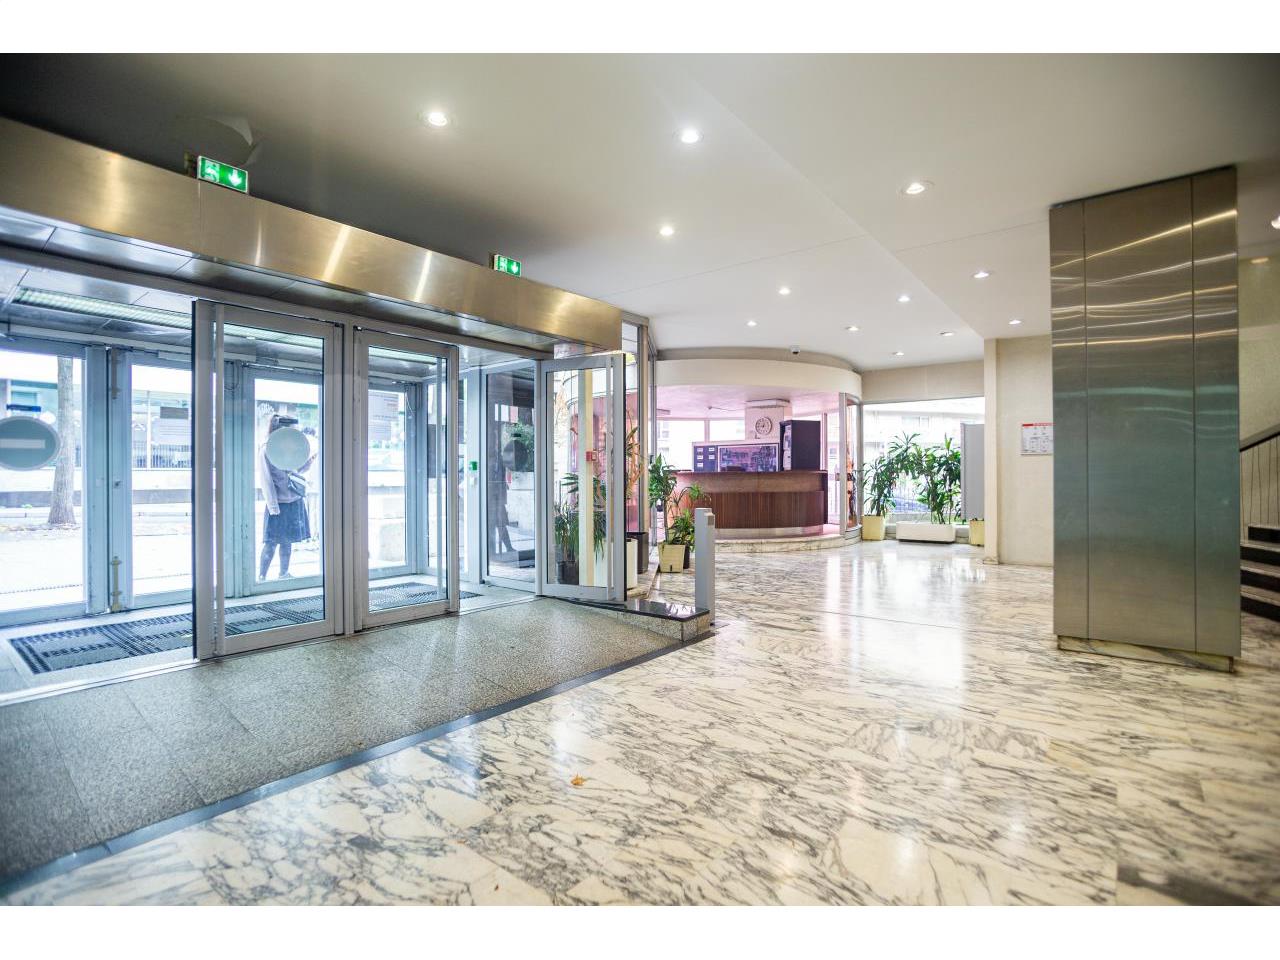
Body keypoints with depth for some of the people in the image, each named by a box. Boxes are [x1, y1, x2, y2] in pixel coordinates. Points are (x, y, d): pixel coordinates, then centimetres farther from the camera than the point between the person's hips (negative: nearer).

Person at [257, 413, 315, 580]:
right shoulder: (266, 449, -9)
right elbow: (265, 480, -11)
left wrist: (310, 460, 3)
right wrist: (273, 505, -14)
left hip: (296, 502, 7)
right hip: (279, 504, -6)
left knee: (287, 541, 14)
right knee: (271, 543, -4)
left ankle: (283, 574, 25)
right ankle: (261, 577, 5)